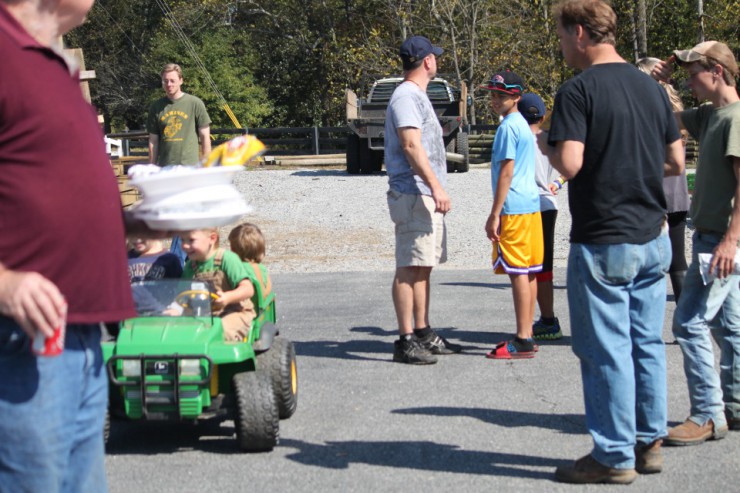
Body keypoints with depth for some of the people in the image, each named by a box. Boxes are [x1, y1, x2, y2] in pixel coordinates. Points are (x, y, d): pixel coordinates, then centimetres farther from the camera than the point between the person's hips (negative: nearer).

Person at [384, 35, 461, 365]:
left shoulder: (417, 96, 21)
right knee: (409, 268, -10)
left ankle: (423, 334, 19)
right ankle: (406, 341, -9)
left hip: (426, 195, 10)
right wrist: (436, 186, -27)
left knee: (423, 267, 13)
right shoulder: (406, 96, -11)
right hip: (413, 193, -10)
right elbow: (411, 146, -22)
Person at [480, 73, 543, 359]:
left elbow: (506, 173, -17)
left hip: (514, 208, -10)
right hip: (530, 204, 10)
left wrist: (494, 215, -15)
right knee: (527, 272, 12)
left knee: (518, 273, -8)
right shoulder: (522, 125, 17)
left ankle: (522, 342, -7)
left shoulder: (508, 127, -13)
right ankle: (526, 335, 18)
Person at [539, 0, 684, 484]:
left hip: (603, 243, -7)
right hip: (653, 239, 7)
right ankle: (650, 442, 22)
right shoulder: (651, 87, 8)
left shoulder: (578, 90, -13)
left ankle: (614, 457, 7)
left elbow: (569, 164, -22)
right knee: (648, 344, 14)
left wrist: (546, 145, -2)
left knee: (607, 351, 1)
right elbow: (676, 161, 12)